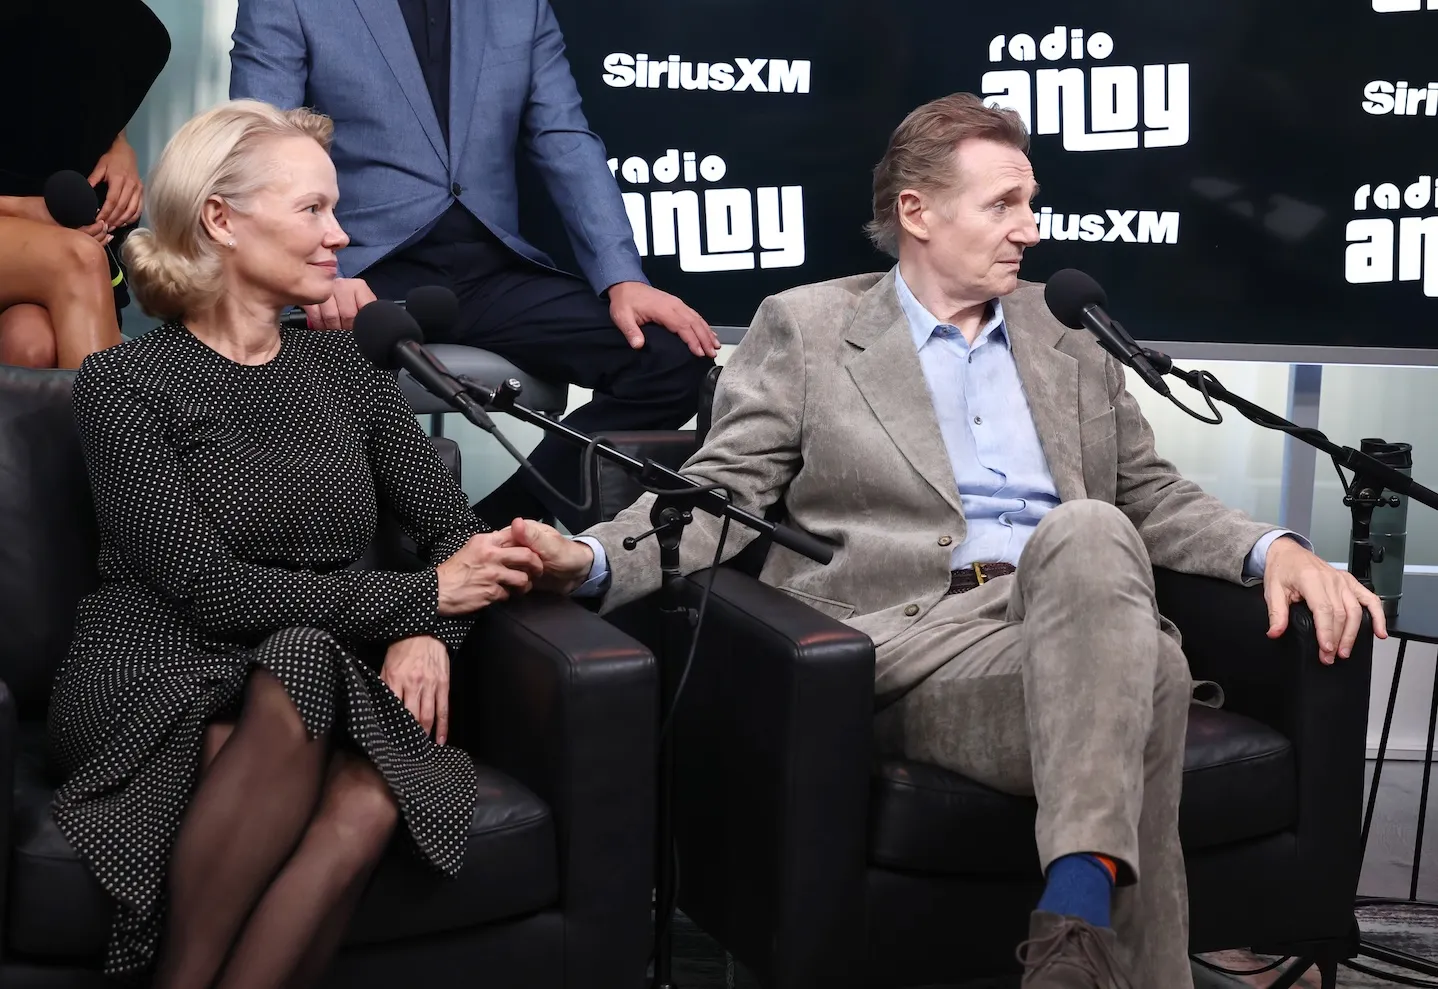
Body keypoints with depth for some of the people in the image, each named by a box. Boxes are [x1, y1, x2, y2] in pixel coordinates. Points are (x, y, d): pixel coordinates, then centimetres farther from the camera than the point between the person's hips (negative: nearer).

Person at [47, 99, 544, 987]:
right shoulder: (126, 384, -2)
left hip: (328, 684, 3)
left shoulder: (345, 371, 14)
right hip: (153, 690, -3)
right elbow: (206, 586, -12)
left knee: (368, 800, -31)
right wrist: (419, 597, -10)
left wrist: (430, 637, -12)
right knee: (299, 663, -36)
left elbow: (455, 530, 10)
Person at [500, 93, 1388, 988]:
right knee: (1145, 675, -34)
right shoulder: (805, 327, 11)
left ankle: (1080, 915, -38)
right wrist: (591, 560, -16)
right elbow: (721, 498, 5)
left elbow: (1150, 497, 23)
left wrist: (1275, 550, 1)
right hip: (914, 637, -4)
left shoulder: (1069, 335, 23)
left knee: (1086, 528, -34)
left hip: (1074, 627, 4)